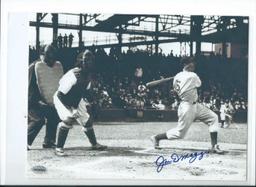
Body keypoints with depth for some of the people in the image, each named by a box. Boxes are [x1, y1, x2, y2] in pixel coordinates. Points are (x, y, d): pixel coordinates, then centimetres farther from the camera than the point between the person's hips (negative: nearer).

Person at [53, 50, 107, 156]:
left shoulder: (88, 75, -9)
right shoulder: (74, 75, -34)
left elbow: (86, 91, 11)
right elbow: (61, 95, -30)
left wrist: (86, 103, 0)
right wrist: (71, 109, -29)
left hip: (76, 100, 8)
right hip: (62, 100, -7)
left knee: (87, 120, 9)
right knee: (68, 119, -28)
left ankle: (94, 144, 31)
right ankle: (59, 148, -20)